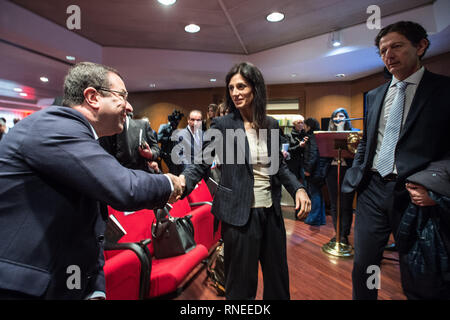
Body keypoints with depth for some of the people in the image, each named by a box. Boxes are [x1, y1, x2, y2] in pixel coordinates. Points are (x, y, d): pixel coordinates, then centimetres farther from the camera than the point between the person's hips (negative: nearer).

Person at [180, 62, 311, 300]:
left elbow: (279, 165, 12)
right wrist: (182, 181, -30)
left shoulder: (271, 125, 4)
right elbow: (201, 163, -11)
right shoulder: (222, 125, -8)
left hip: (271, 211, 5)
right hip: (239, 214, -4)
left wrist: (298, 188, -2)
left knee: (278, 276, 21)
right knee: (242, 282, 12)